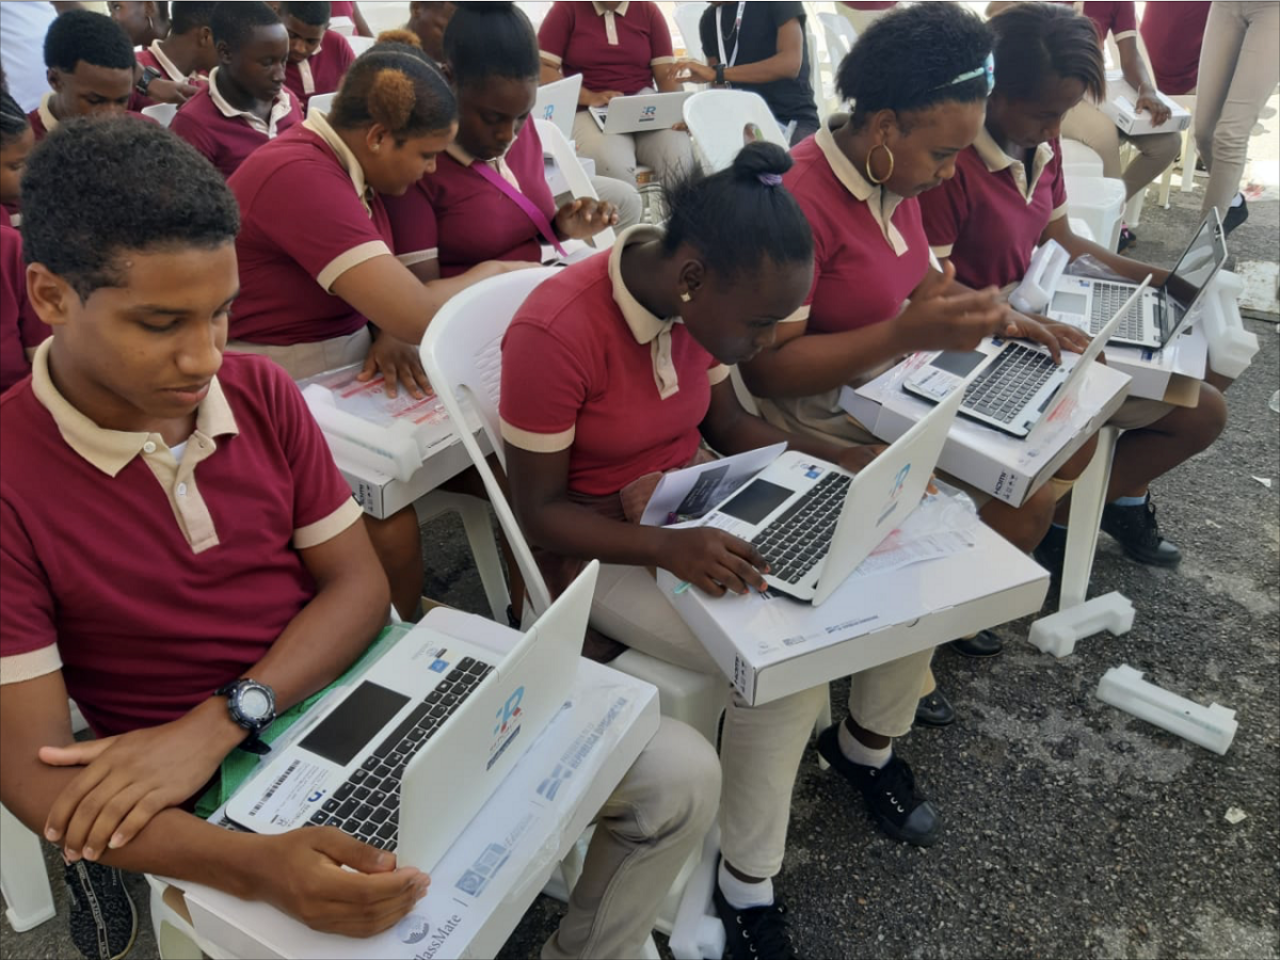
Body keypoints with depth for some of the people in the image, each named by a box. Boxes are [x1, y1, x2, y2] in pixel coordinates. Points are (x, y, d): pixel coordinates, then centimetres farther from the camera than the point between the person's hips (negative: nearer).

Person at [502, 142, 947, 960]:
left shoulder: (703, 300, -8)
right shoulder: (556, 332, -28)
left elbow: (726, 421, 8)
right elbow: (539, 513, -21)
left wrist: (847, 461, -5)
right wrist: (670, 547, -35)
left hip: (704, 508, 7)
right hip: (603, 550, -7)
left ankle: (867, 746, 24)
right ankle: (748, 886, 0)